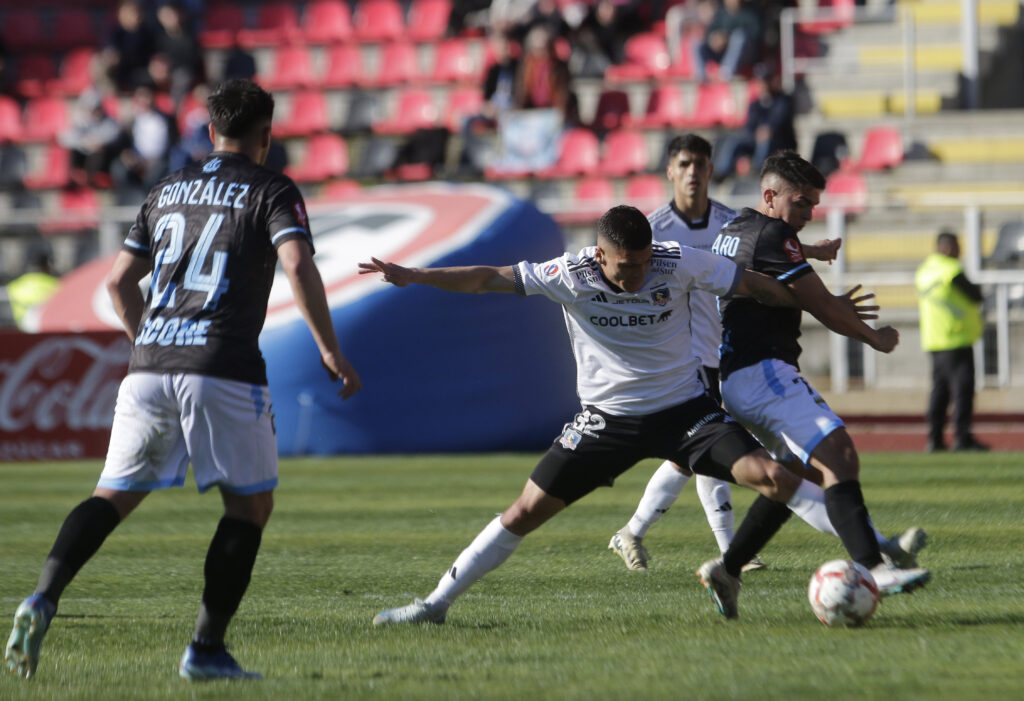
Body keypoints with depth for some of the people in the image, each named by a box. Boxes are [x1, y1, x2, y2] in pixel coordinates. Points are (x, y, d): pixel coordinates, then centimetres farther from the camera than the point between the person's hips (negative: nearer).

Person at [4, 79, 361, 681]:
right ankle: (207, 649, 4)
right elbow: (298, 266, -14)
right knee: (252, 504, 11)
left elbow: (119, 281, 23)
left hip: (151, 366, 5)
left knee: (114, 497, 11)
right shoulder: (272, 192, 3)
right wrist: (331, 351, -8)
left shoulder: (167, 191, 20)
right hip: (225, 371, -5)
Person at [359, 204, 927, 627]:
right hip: (607, 418, 1)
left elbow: (754, 285, -5)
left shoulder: (678, 263, -16)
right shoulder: (570, 276, -15)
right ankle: (437, 603, 10)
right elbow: (489, 279, -9)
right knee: (527, 510, -2)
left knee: (769, 475, -21)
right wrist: (411, 276, -16)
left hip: (685, 409, -1)